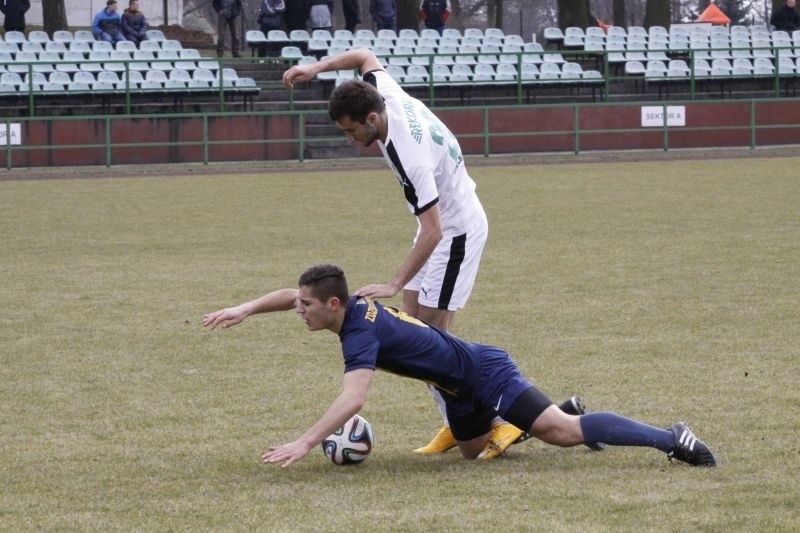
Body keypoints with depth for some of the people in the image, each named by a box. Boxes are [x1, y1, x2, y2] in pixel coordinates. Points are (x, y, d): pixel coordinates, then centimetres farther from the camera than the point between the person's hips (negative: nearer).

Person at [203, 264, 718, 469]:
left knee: (562, 432, -20)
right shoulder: (353, 304, -1)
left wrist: (306, 443, -45)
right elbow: (294, 293, 19)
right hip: (462, 387, 10)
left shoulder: (360, 334, -27)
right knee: (474, 450, 25)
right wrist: (246, 309, 12)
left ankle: (672, 438, -19)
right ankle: (566, 411, 35)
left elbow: (352, 400, -41)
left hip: (483, 372, -10)